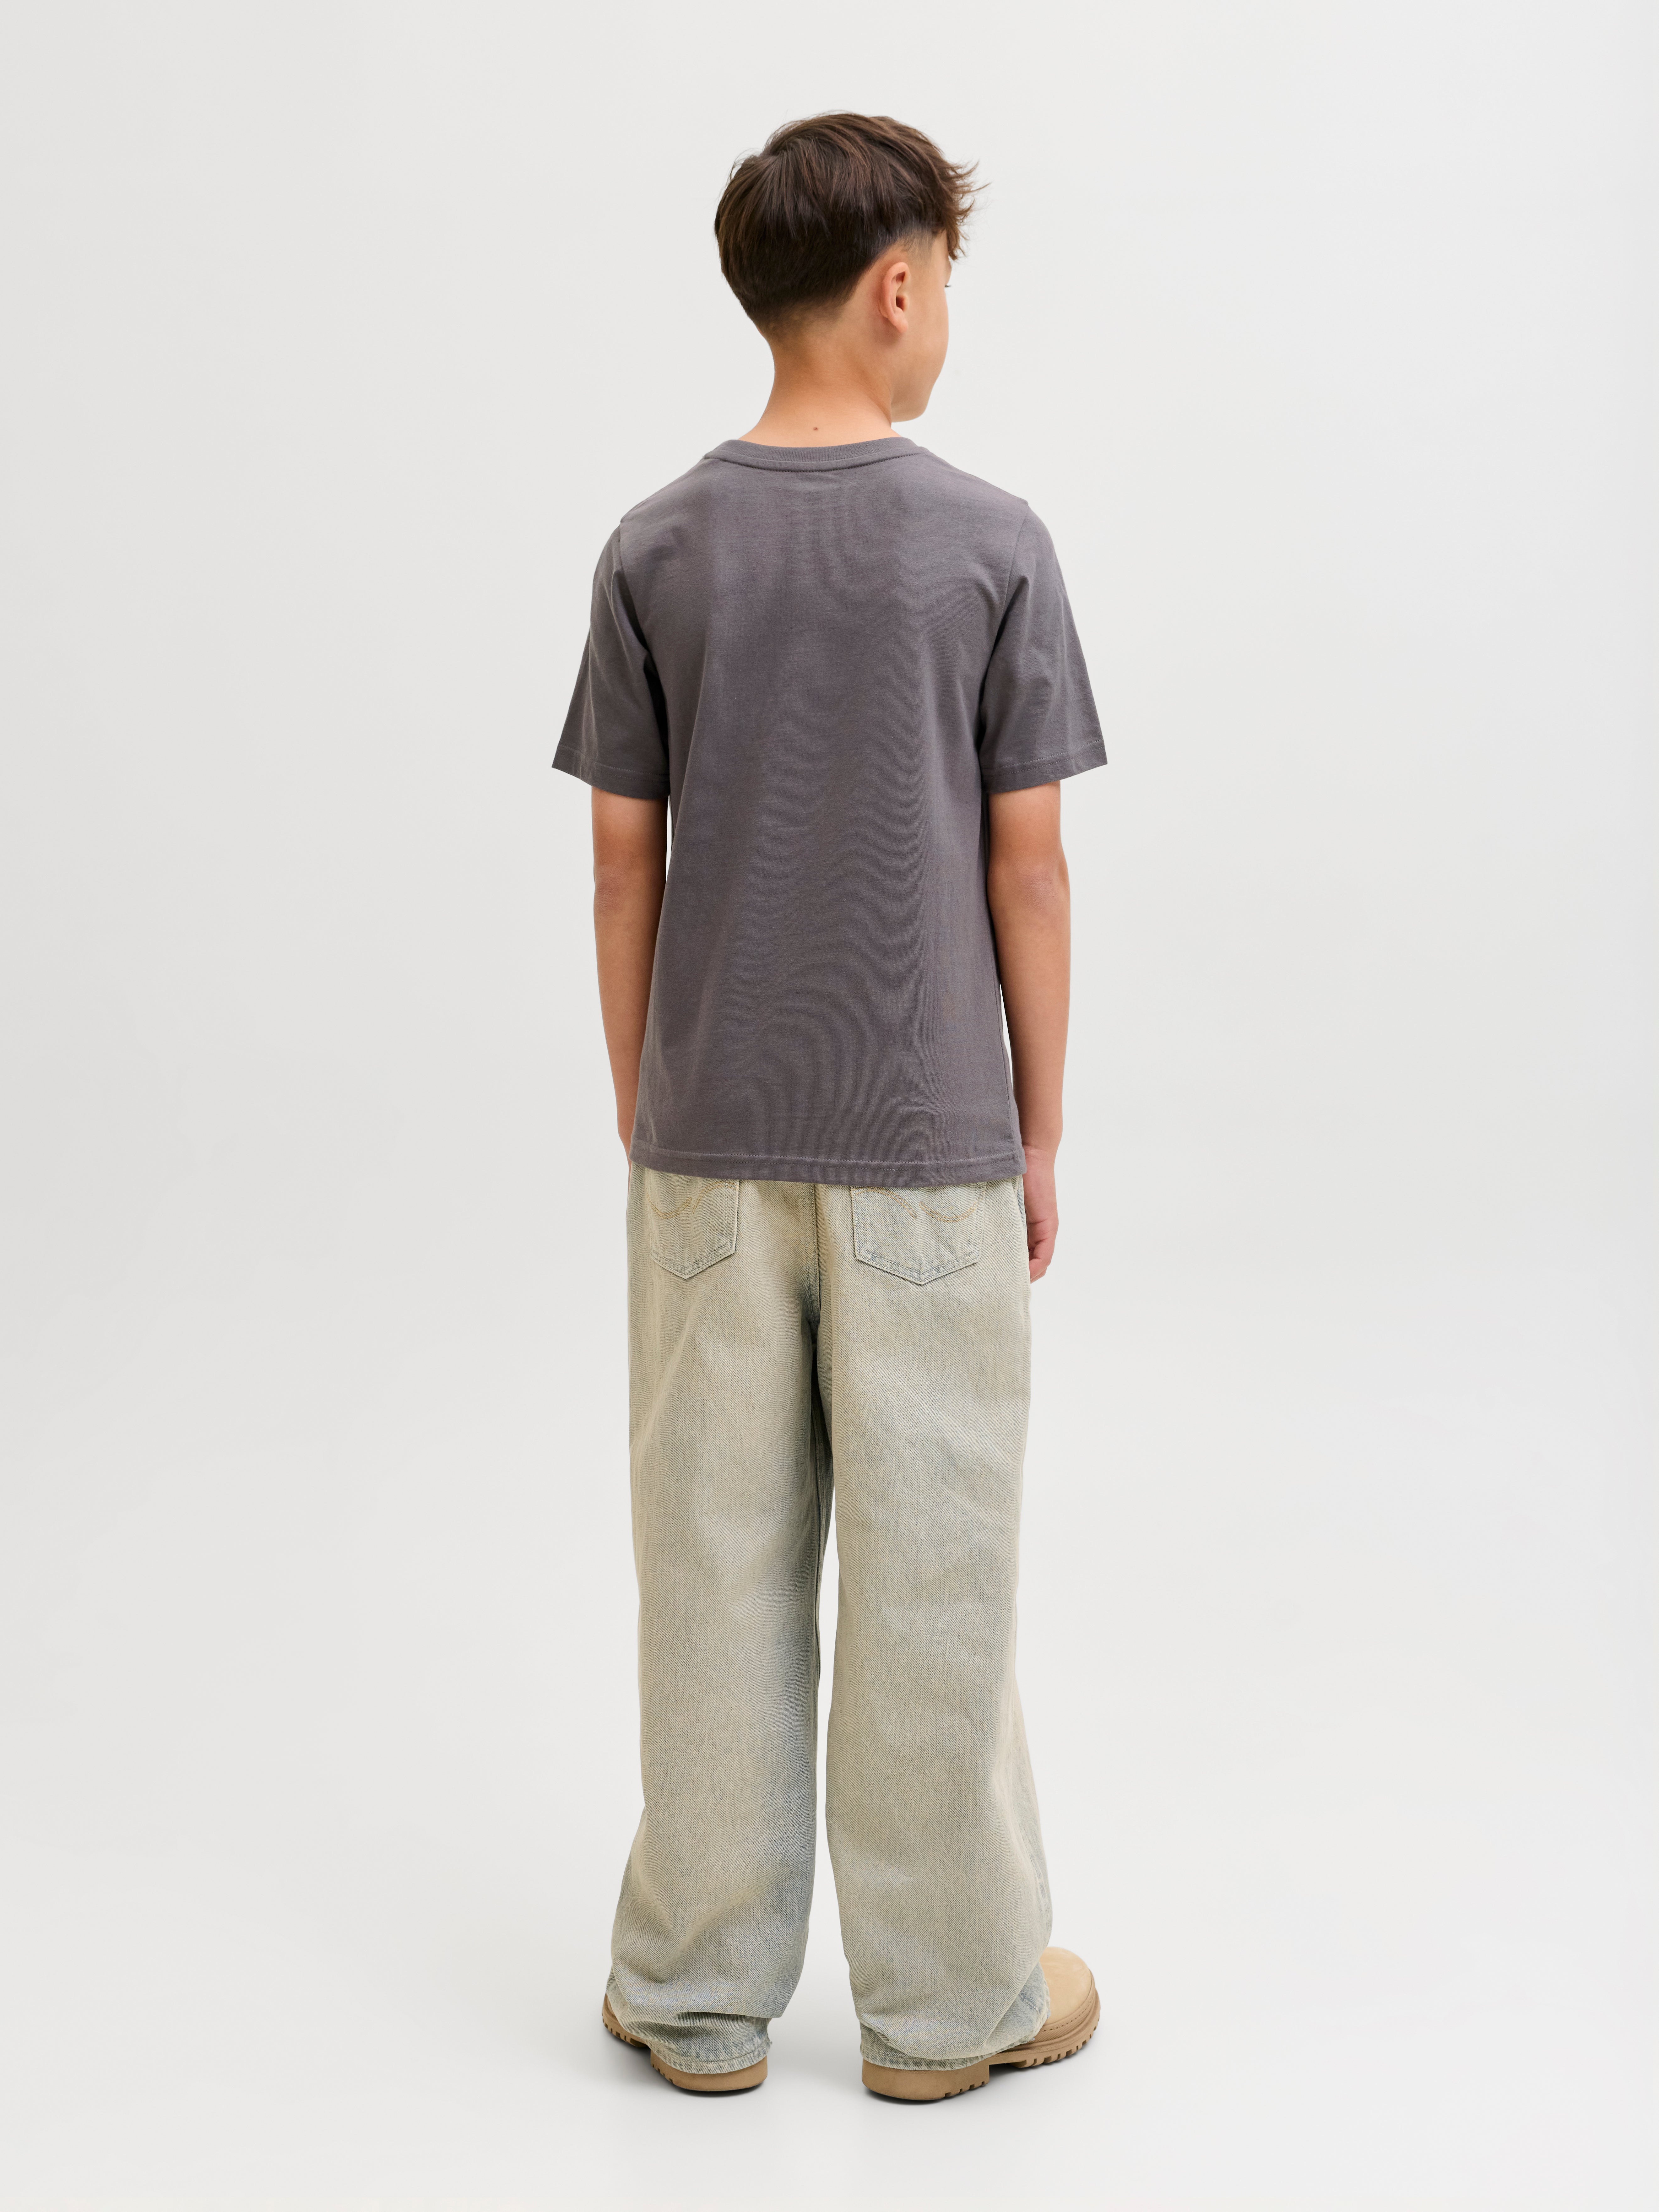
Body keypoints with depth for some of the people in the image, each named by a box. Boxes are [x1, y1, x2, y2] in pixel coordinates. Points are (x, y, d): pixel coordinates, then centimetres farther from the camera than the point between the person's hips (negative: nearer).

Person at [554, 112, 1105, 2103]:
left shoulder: (655, 554, 0)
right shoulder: (990, 547, -7)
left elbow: (625, 869, 1)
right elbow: (1025, 866, -5)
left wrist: (644, 1121, 11)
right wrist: (1039, 1134, 5)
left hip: (712, 1141, 2)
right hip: (925, 1143, -2)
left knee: (717, 1558, 9)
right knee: (929, 1563, 7)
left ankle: (700, 1989, 20)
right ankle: (948, 1993, 20)